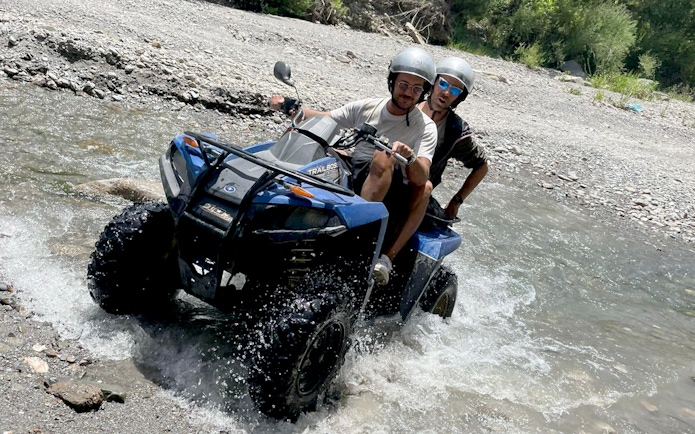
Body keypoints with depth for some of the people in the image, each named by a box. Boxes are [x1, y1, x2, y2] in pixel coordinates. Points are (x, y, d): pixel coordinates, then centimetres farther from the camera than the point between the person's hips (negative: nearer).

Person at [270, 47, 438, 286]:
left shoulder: (426, 127, -2)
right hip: (349, 182, 4)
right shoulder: (367, 107, 9)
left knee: (385, 157, -38)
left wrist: (410, 157, -39)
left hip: (389, 199, -4)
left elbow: (421, 179, -17)